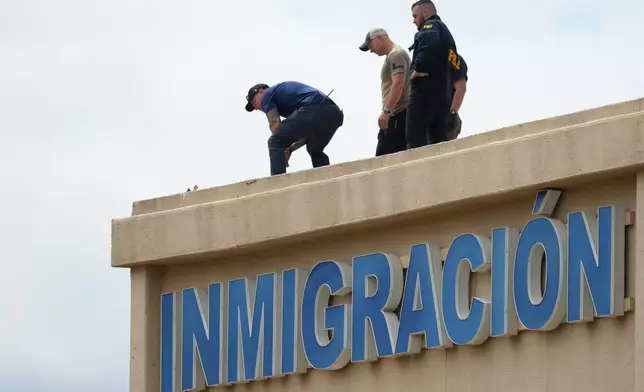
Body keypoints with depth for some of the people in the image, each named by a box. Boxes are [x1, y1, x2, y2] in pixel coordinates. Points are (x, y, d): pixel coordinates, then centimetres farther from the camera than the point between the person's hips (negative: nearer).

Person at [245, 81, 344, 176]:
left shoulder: (267, 94, 18)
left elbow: (275, 124, 3)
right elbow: (308, 133, 35)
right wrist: (291, 149, 24)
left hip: (313, 110, -8)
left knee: (274, 143, 1)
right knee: (315, 151, 32)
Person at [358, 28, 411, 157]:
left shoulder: (396, 55, -8)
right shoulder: (391, 56, 24)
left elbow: (398, 84, -19)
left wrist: (386, 111, -23)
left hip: (398, 114, -11)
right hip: (392, 117, 11)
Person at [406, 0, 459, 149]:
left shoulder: (431, 26, -1)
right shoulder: (447, 33, 27)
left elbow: (428, 45, -26)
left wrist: (417, 69, -17)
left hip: (424, 93, -9)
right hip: (442, 97, 9)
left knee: (416, 142, -12)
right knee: (438, 144, 6)